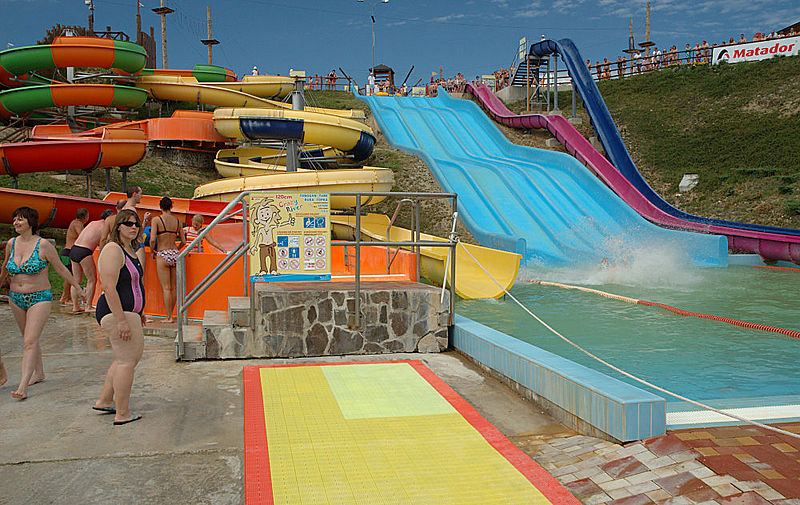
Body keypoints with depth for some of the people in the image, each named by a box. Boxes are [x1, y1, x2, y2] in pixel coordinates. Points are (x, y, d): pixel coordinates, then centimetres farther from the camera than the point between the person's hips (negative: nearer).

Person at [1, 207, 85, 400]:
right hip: (16, 298, 6)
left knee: (30, 342, -14)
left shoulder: (43, 245, -12)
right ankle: (39, 373, 36)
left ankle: (23, 387, -18)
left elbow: (61, 269, -2)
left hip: (40, 298, -6)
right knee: (30, 338, 18)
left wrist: (77, 287, 5)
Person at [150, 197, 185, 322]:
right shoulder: (177, 221, 7)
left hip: (163, 255, -4)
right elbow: (183, 241, 10)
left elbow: (152, 239, -15)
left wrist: (152, 251, 3)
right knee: (173, 287, 11)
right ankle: (170, 314, 19)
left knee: (166, 288, -2)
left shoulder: (157, 220, -6)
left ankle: (169, 317, -1)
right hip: (175, 254, 4)